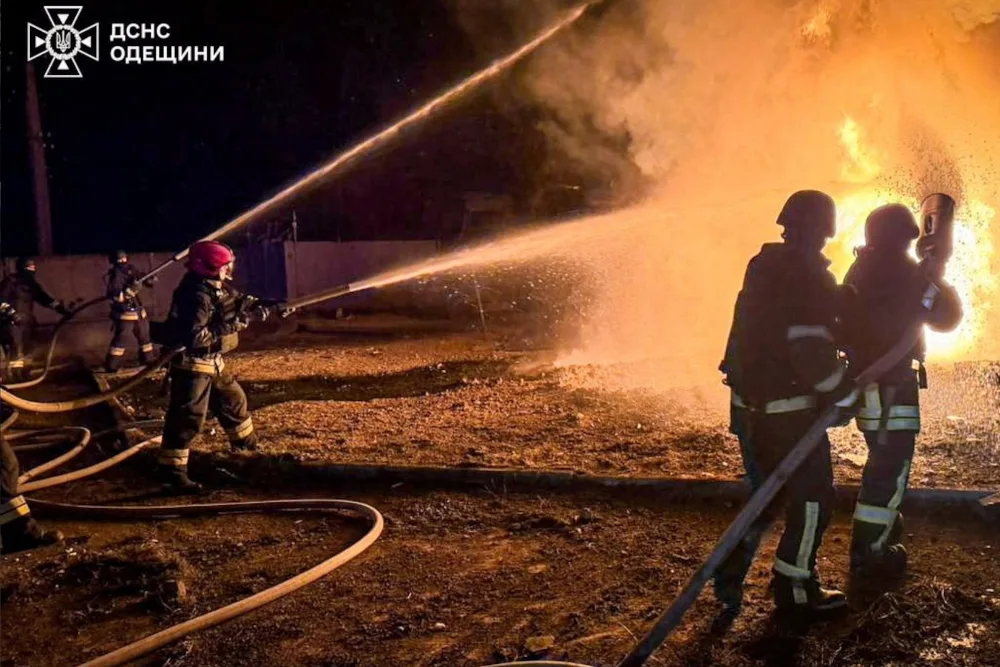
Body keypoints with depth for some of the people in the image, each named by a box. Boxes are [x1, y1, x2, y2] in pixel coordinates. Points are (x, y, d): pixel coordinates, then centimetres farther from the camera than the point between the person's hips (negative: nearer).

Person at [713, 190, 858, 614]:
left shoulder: (763, 267, 9)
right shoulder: (810, 280, -17)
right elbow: (812, 351, -23)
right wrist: (845, 397, -13)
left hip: (750, 404, 8)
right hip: (790, 411, -8)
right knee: (812, 498, 8)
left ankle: (729, 579, 20)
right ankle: (794, 589, 17)